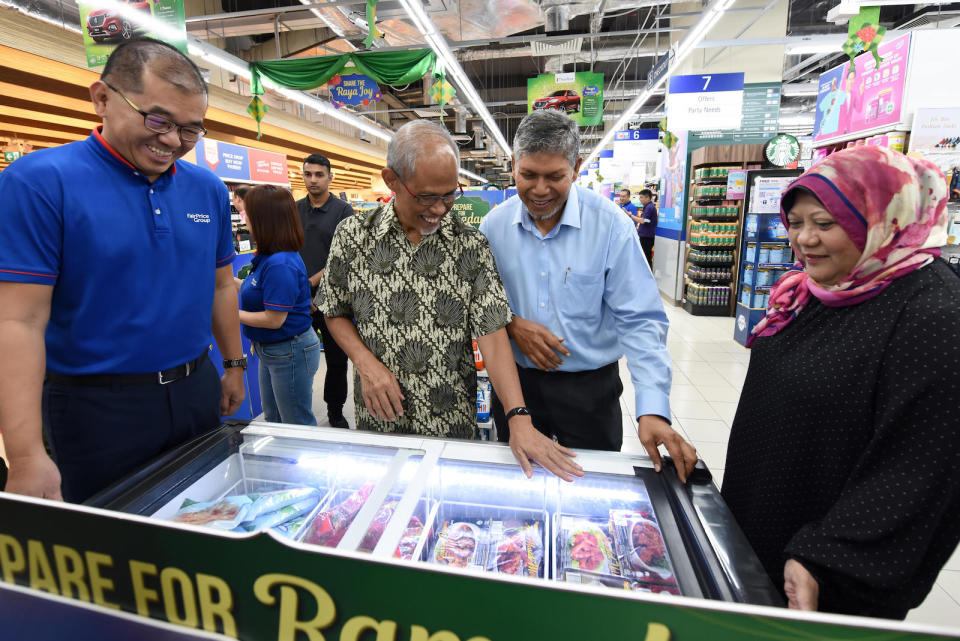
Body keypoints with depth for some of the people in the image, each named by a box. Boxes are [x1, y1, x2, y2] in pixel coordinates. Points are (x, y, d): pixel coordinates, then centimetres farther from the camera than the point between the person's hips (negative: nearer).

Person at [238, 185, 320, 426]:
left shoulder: (280, 264, -26)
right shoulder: (268, 257, 3)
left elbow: (274, 319, -25)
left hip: (289, 353, -10)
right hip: (271, 350, 10)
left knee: (298, 426, 8)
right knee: (273, 422, 24)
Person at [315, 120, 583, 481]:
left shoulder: (470, 244, -9)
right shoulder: (353, 236, -6)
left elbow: (492, 332, -14)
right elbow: (335, 312, 5)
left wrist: (519, 418, -23)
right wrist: (367, 363, -13)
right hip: (378, 418, 1)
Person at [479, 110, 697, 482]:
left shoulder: (611, 225, -13)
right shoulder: (494, 225, -4)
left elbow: (640, 322, -14)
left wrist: (653, 409, -23)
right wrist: (510, 324, -16)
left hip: (589, 386, -2)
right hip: (515, 380, 3)